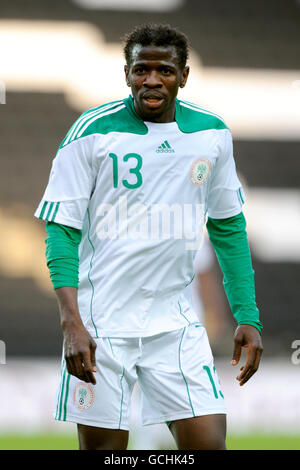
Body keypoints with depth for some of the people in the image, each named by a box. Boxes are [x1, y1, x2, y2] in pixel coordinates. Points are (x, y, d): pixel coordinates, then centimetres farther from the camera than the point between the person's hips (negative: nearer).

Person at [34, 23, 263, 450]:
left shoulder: (212, 134, 5)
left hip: (176, 324, 3)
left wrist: (247, 316, 8)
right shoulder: (92, 132, -7)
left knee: (208, 442, -7)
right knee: (102, 446, -1)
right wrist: (71, 323, -18)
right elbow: (61, 230, -7)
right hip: (101, 322, -3)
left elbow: (229, 229, 15)